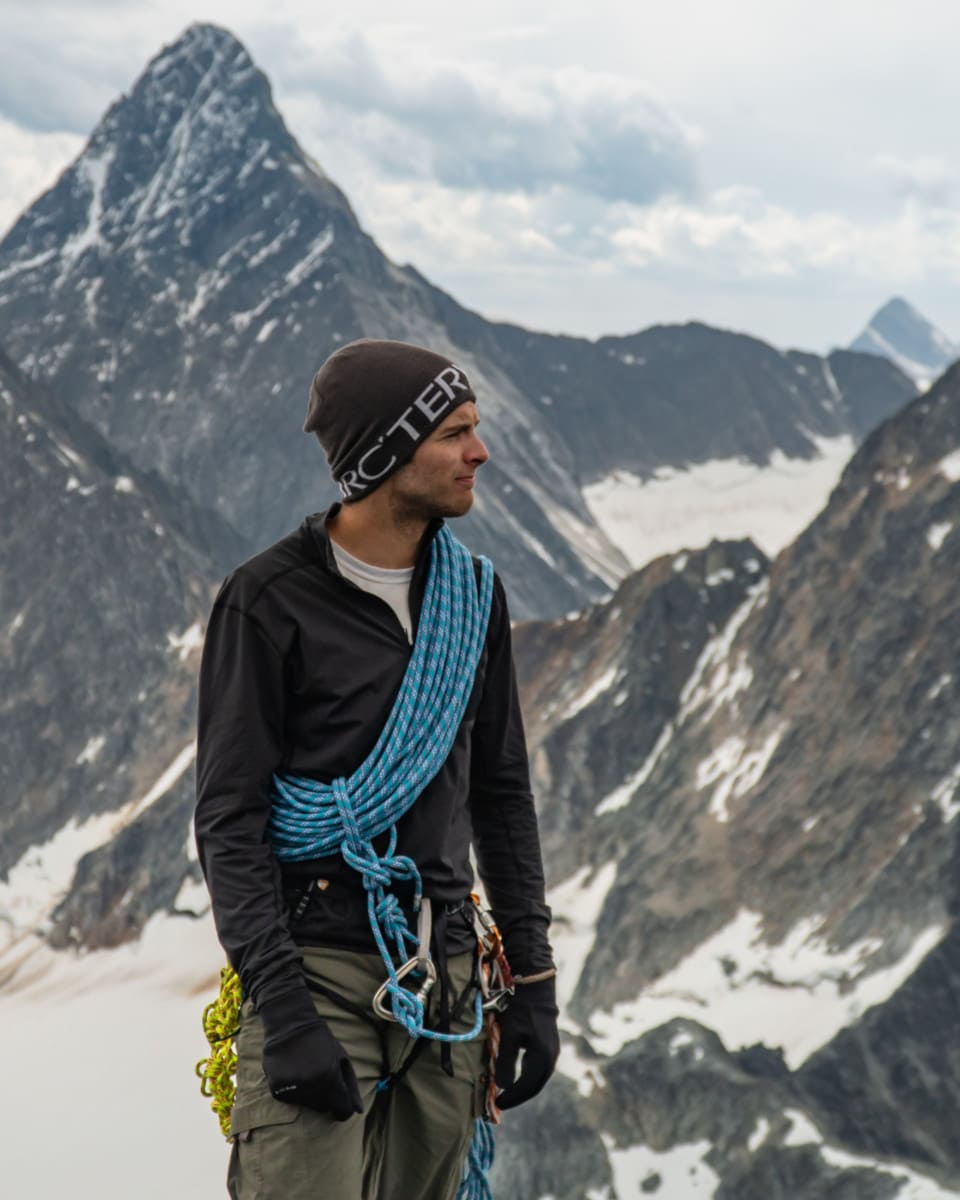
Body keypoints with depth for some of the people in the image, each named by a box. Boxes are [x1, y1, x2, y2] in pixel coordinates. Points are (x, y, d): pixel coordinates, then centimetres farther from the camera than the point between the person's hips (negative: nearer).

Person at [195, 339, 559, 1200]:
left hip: (445, 983, 6)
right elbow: (229, 821, -9)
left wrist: (534, 980, 13)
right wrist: (283, 1013, -17)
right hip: (318, 968, -5)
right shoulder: (270, 601, -8)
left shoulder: (473, 592, 11)